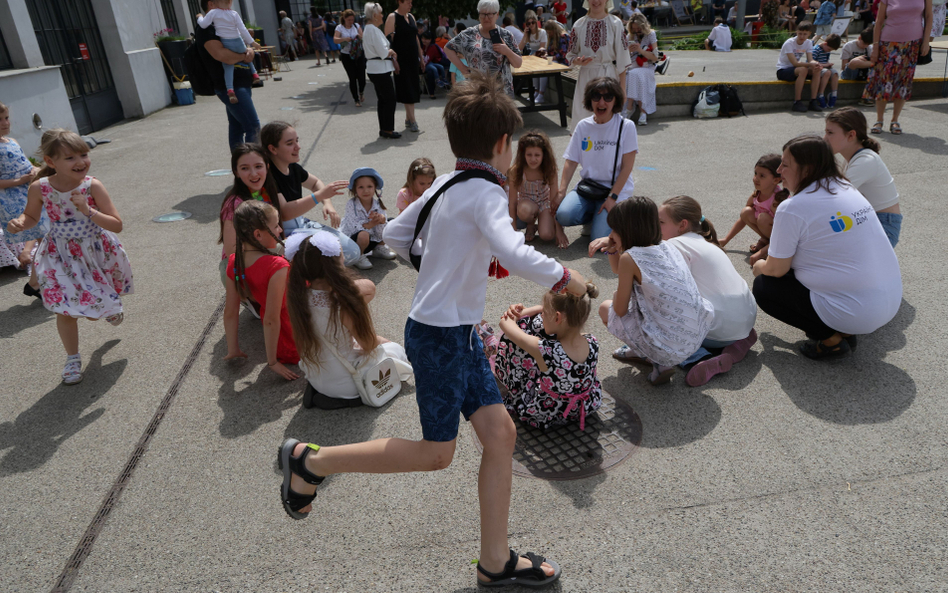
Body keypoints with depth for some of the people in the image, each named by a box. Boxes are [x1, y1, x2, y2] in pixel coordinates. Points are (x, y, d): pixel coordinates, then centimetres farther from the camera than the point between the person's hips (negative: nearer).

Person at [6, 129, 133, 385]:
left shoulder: (92, 186, -21)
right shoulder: (39, 188, -16)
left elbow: (117, 225, -22)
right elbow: (31, 216, 5)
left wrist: (87, 210, -34)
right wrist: (19, 224, -17)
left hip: (96, 251, 0)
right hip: (62, 256, 1)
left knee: (96, 308, 17)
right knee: (66, 309, 2)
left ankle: (109, 307, 57)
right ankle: (73, 359, 23)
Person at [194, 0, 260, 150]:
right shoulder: (206, 29, -10)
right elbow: (221, 54, -26)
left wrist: (249, 51, 0)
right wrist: (243, 56, -8)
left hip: (240, 84, 10)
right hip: (230, 87, -10)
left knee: (237, 127, 13)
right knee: (253, 127, -13)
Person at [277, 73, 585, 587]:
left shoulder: (444, 184, 8)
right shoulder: (486, 193, -18)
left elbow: (394, 234, 15)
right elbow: (513, 253, -34)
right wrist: (563, 278, -19)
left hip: (458, 332, 9)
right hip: (441, 335, -9)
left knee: (500, 433, 10)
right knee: (436, 453, 5)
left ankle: (496, 561, 24)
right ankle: (310, 461, 17)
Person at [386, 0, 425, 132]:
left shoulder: (411, 17, 13)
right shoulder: (393, 17, -9)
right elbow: (388, 40, -15)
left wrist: (421, 58, 17)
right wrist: (393, 60, -21)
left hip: (413, 58, 7)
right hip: (401, 59, -7)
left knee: (413, 88, 8)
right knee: (406, 89, -5)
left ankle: (408, 118, 17)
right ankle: (412, 120, -2)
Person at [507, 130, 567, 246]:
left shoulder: (549, 171, -19)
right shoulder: (516, 171, -23)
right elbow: (513, 202, -18)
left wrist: (559, 230, -19)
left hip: (544, 202, 0)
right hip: (526, 202, 0)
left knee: (547, 235, -26)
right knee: (524, 210, -39)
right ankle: (531, 226, -3)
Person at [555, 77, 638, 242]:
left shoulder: (626, 126, -7)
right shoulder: (583, 126, 3)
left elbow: (627, 166, -9)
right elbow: (571, 162, 2)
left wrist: (613, 197, -17)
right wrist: (561, 192, -9)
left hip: (616, 188, -3)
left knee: (599, 238, -20)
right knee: (564, 215, -25)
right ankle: (594, 216, 9)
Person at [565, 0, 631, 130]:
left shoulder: (615, 24, -1)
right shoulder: (579, 25, 4)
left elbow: (622, 58, -1)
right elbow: (571, 55, 12)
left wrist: (622, 88, -4)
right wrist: (577, 61, -13)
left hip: (609, 76, -2)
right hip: (585, 77, 2)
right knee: (581, 122, 0)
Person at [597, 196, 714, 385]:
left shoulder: (630, 257, -13)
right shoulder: (667, 247, 9)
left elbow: (620, 310, -4)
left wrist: (617, 296, 15)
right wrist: (612, 250, 8)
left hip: (668, 349, -7)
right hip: (696, 340, 7)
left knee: (605, 308, 14)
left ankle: (659, 363, 8)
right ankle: (645, 354, 25)